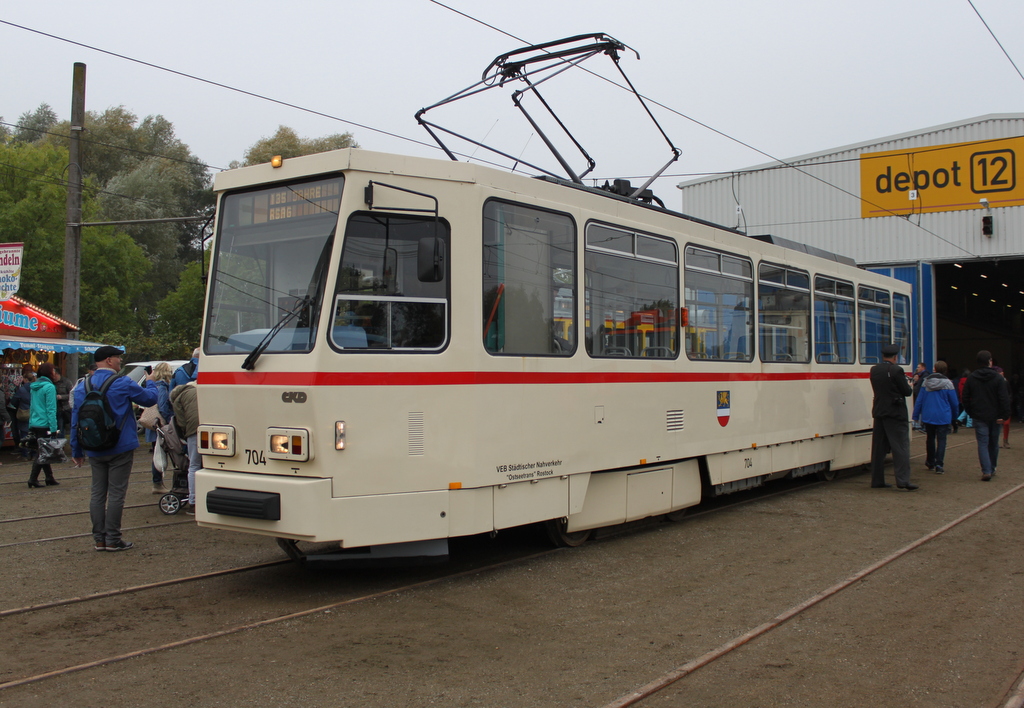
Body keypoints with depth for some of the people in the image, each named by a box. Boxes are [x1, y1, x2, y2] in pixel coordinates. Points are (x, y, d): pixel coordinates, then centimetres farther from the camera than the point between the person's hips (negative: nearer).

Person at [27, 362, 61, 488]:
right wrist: (53, 428, -16)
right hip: (45, 425, -8)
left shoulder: (34, 387, 10)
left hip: (34, 424, 8)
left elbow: (32, 407, 15)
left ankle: (49, 478, 19)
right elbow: (51, 409, -16)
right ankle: (33, 479, -1)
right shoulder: (49, 387, -13)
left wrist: (30, 425, 20)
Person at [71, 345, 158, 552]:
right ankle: (112, 540, 1)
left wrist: (76, 451, 14)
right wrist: (150, 383, 23)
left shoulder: (82, 386, 6)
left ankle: (99, 539, 13)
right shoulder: (122, 383, -10)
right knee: (116, 494, -1)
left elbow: (75, 420, 8)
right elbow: (150, 399, 1)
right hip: (119, 448, -5)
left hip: (94, 450, 5)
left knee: (97, 493, 10)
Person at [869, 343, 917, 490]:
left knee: (878, 447, 9)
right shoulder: (896, 370, -13)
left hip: (879, 412, 6)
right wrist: (910, 387, 13)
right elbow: (907, 391, -9)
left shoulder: (874, 370, 6)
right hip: (896, 413, -6)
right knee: (901, 446, -3)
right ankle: (903, 480, -9)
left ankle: (877, 480, 12)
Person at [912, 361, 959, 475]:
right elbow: (954, 403, -1)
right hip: (943, 417, -3)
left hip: (927, 417, 3)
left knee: (930, 439, 17)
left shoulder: (926, 382, 0)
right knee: (941, 440, -1)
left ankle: (930, 462, 27)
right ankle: (939, 464, -11)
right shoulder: (947, 383, -7)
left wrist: (916, 415, 9)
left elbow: (919, 400, 2)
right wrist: (954, 417, 15)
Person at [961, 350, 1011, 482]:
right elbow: (1004, 399, -12)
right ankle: (992, 469, 25)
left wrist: (971, 413, 12)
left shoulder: (971, 378, 1)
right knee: (993, 444, 14)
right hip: (994, 417, 0)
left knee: (983, 443, -2)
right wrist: (1003, 415, -9)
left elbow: (965, 398, 5)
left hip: (979, 417, 0)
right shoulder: (998, 378, -7)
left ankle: (986, 471, -15)